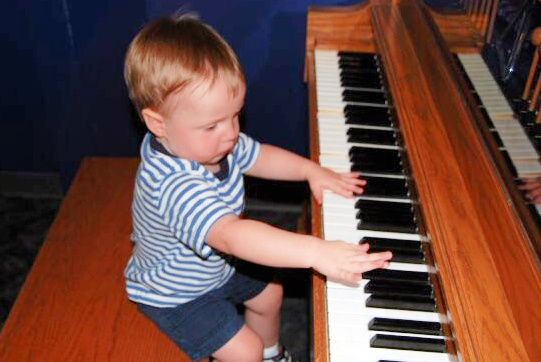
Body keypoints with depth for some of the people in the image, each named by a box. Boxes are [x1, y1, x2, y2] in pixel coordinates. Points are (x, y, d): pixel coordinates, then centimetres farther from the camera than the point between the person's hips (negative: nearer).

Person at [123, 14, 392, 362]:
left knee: (269, 293, 21)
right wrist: (315, 251, -64)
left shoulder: (211, 142, -16)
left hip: (216, 265, 8)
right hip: (176, 294, -8)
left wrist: (312, 170, -9)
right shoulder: (173, 185, -45)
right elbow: (231, 235, -57)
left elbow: (258, 156, 3)